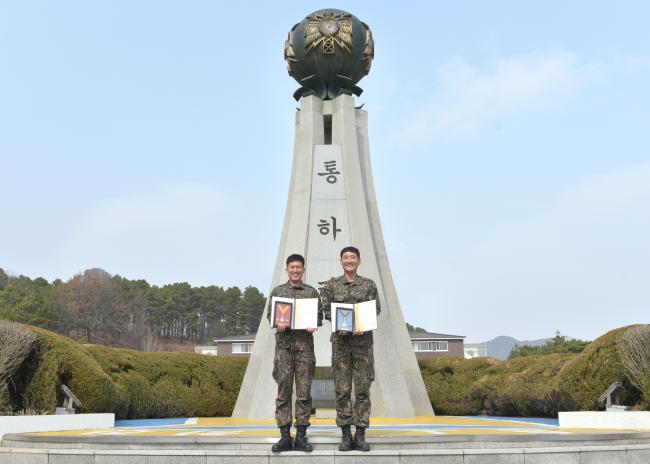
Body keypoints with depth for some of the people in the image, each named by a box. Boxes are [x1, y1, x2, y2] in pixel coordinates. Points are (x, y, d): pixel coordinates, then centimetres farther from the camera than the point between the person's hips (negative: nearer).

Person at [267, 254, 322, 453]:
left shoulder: (312, 292, 11)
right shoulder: (277, 291, 12)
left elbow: (319, 315, 9)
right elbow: (270, 314, 10)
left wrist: (314, 325, -11)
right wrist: (277, 323, -11)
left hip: (305, 342, 0)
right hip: (284, 342, 0)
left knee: (304, 390, 0)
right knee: (284, 389, -1)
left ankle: (301, 436, 7)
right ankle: (285, 436, 4)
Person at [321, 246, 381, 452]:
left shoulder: (369, 285, 7)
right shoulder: (332, 285, 7)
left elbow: (376, 309, 3)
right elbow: (325, 309, 4)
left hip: (363, 340, 0)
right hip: (340, 340, 0)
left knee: (363, 388, 1)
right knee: (342, 389, 1)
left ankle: (360, 435, 9)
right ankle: (346, 434, 10)